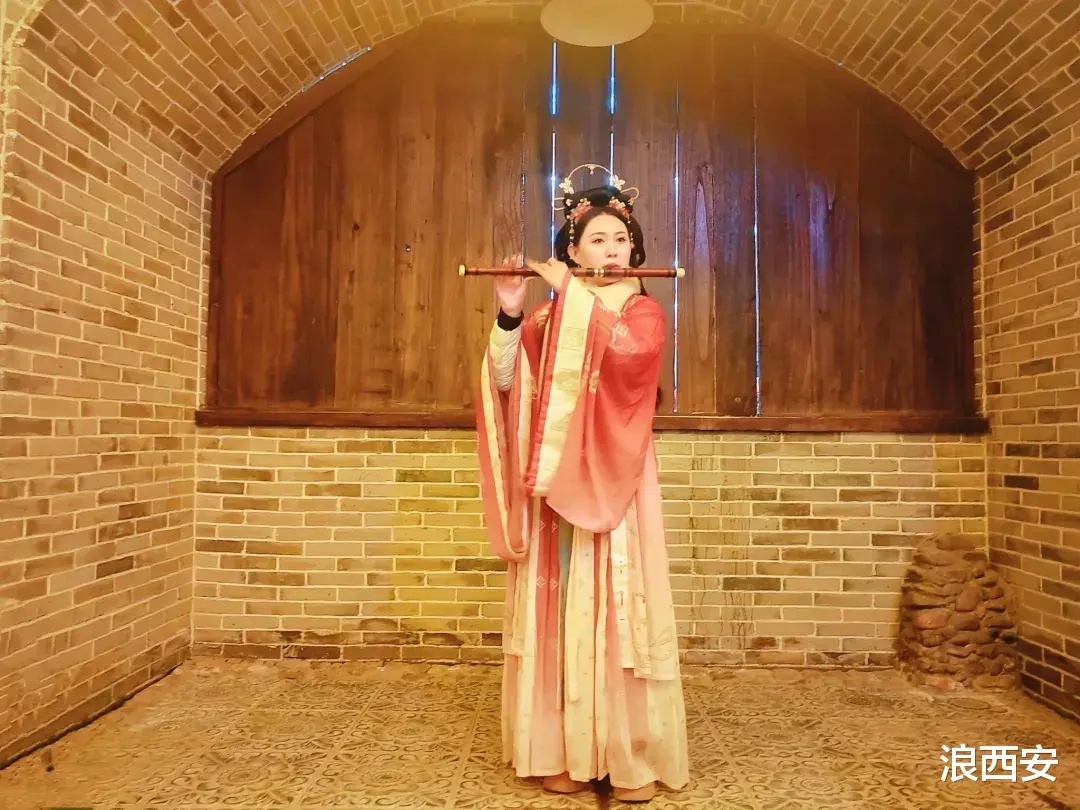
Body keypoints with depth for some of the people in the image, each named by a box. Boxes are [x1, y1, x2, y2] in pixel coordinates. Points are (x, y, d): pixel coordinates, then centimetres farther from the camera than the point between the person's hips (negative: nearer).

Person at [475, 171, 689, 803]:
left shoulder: (644, 311, 6)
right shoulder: (546, 318, 12)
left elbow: (628, 350, -18)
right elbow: (504, 381, -1)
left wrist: (572, 294, -12)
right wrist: (511, 311, -11)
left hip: (614, 485, -2)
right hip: (554, 485, 2)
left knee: (618, 608, -1)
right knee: (558, 611, 4)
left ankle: (634, 756, 12)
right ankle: (563, 749, 17)